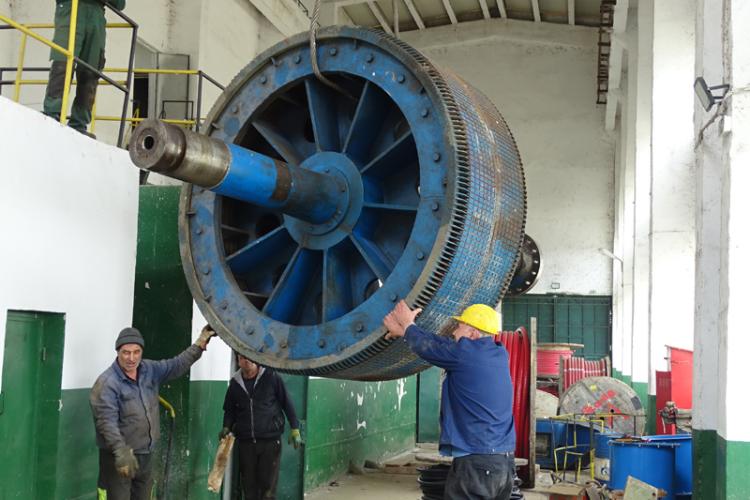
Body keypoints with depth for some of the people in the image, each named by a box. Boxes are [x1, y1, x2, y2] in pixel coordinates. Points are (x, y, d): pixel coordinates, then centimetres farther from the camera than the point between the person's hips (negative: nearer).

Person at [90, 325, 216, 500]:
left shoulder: (150, 370, 4)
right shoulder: (107, 383, -18)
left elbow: (177, 365, 15)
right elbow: (107, 422, -26)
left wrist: (200, 345, 8)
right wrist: (122, 452, -37)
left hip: (145, 455, 7)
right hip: (119, 457, -7)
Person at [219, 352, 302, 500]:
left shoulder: (271, 377, -3)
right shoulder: (235, 383, 7)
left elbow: (286, 403, 0)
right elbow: (229, 409, 18)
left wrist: (295, 429, -2)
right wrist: (227, 428, 1)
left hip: (270, 439, -3)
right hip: (245, 441, 3)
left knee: (268, 483, -2)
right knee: (248, 483, 8)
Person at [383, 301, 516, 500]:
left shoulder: (466, 352, -13)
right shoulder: (499, 354, 10)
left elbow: (427, 347, 3)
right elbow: (445, 346, 18)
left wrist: (408, 325, 23)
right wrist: (405, 332, 22)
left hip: (476, 461, -8)